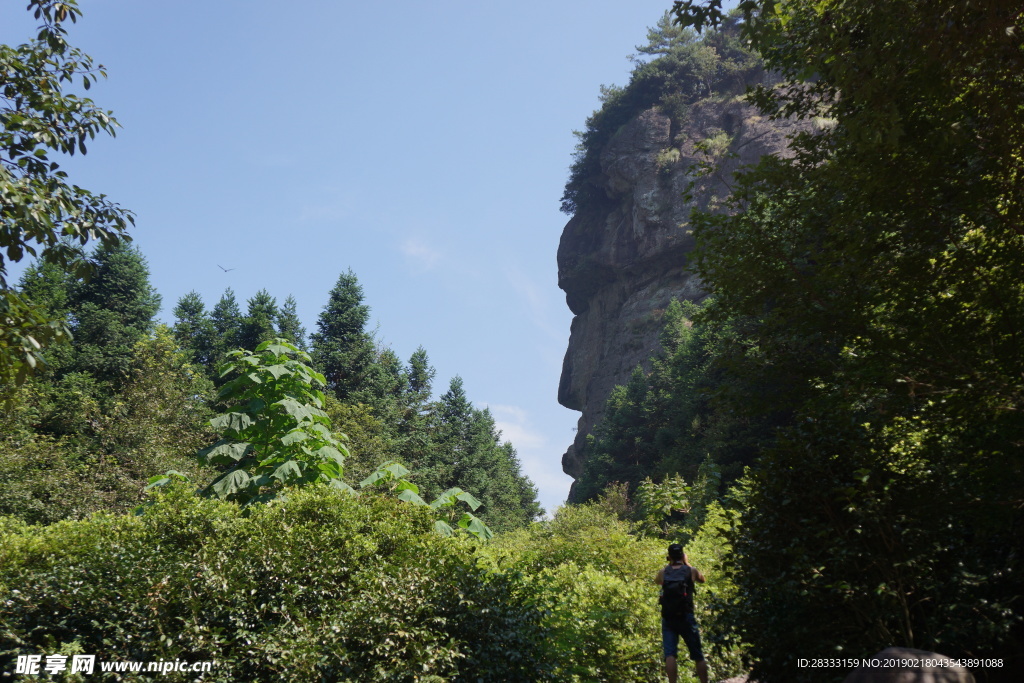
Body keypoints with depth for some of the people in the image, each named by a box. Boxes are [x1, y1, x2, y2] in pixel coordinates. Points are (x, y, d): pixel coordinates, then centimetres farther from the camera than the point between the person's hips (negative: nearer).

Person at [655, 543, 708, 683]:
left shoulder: (663, 572, 6)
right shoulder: (691, 570, 3)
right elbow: (702, 579, 25)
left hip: (668, 618, 0)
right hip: (686, 617, 0)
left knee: (670, 654, -6)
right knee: (698, 656, 9)